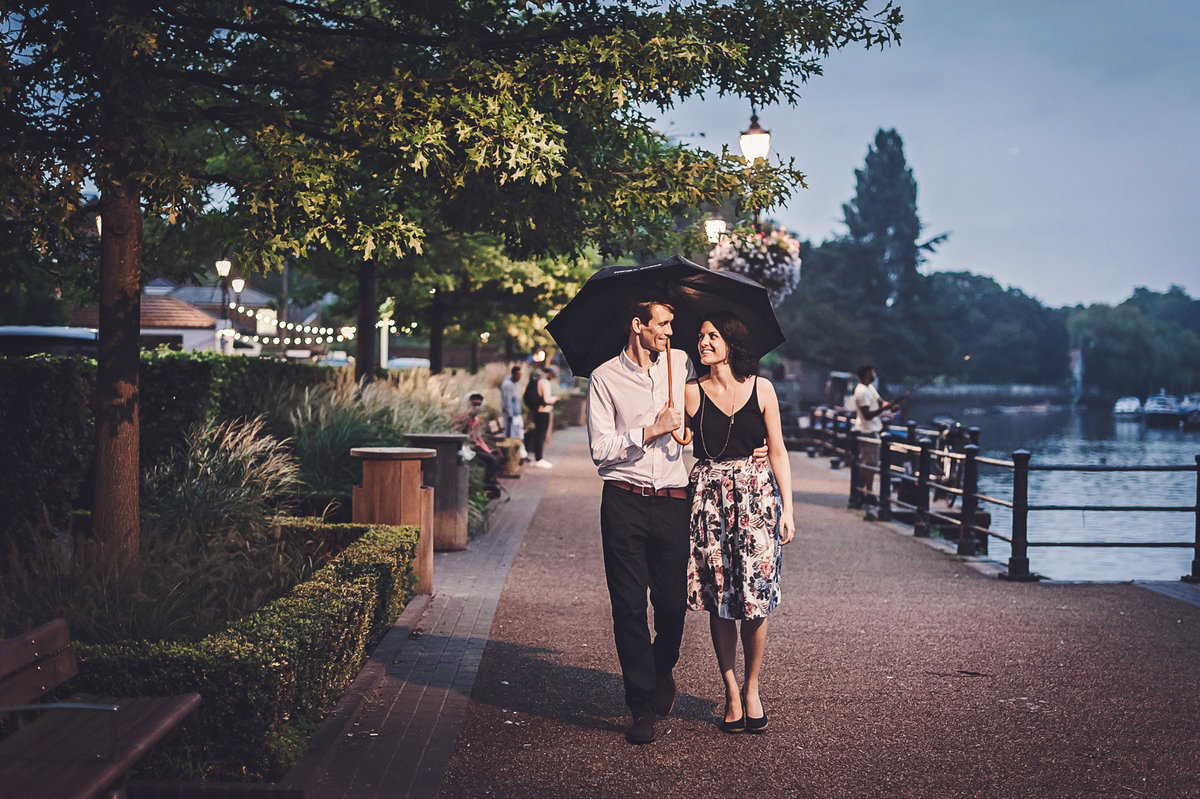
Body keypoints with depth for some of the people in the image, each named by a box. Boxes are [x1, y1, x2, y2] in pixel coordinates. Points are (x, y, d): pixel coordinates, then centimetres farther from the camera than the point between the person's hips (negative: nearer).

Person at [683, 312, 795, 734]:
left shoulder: (761, 389, 4)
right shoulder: (691, 393, 4)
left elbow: (777, 452, 5)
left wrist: (787, 509, 0)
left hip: (757, 497, 0)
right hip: (709, 501, 1)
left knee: (755, 597, -2)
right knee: (719, 601, 2)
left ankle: (751, 688, 15)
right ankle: (731, 690, 14)